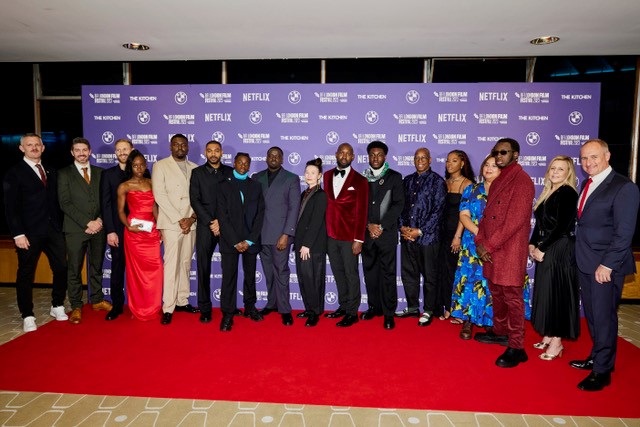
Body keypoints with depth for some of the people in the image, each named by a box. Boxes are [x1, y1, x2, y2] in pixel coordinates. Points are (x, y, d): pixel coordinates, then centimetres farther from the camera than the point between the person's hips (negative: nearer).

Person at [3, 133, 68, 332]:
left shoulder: (51, 172, 14)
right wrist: (18, 234, -13)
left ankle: (57, 307, 23)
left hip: (54, 230, 4)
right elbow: (11, 207, -7)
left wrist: (61, 226, 5)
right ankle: (27, 316, 18)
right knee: (26, 274, 6)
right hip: (29, 233, -4)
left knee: (62, 269, 5)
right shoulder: (14, 173, -2)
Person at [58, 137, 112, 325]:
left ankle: (97, 300, 24)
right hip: (75, 229, -3)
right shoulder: (64, 174, 3)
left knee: (97, 266, 12)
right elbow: (65, 204, -6)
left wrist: (99, 222, -6)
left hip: (98, 228, 3)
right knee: (74, 269, 3)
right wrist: (88, 223, -13)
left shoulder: (100, 172, 12)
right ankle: (76, 307, 14)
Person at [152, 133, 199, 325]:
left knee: (185, 264, 10)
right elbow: (159, 195, -7)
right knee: (171, 266, -5)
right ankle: (168, 308, 1)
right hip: (171, 223, -4)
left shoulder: (194, 168, 12)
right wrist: (179, 220, -12)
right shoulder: (160, 166, 2)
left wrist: (191, 218, -7)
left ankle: (182, 301, 20)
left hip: (190, 223, 4)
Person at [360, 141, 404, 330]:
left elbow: (398, 204, -4)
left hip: (387, 233, -3)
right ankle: (374, 307, 22)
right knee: (370, 272, 9)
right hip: (367, 233, 3)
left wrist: (381, 226, -10)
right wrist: (369, 225, -6)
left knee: (388, 273, -2)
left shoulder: (394, 177, 4)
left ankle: (389, 313, 6)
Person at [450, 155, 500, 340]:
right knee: (471, 279, -1)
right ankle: (467, 322, 8)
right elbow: (464, 215, 1)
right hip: (473, 245, 1)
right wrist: (479, 233, -14)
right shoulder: (471, 190, 10)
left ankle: (494, 323, 13)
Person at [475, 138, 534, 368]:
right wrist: (480, 241, 1)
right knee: (496, 293, 18)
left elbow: (515, 221, -19)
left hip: (510, 250, -8)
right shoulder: (497, 182, 16)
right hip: (490, 249, 8)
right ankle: (500, 332, 34)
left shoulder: (522, 181, -12)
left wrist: (489, 245, -16)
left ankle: (516, 347, 8)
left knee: (511, 297, -2)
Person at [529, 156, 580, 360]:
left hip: (560, 251, -8)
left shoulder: (568, 193, -11)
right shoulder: (548, 193, 14)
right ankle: (548, 336, 24)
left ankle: (557, 342, 9)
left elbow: (562, 226, -18)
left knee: (557, 293, -2)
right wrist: (532, 245, 2)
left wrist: (542, 249, -13)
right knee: (545, 292, 12)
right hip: (545, 251, 8)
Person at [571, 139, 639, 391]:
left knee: (603, 317, 3)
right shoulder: (587, 185, 12)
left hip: (606, 266, -7)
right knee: (591, 314, 17)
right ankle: (597, 358, 34)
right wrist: (580, 256, 7)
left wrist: (607, 265, -19)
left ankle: (602, 371, 17)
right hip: (585, 263, 7)